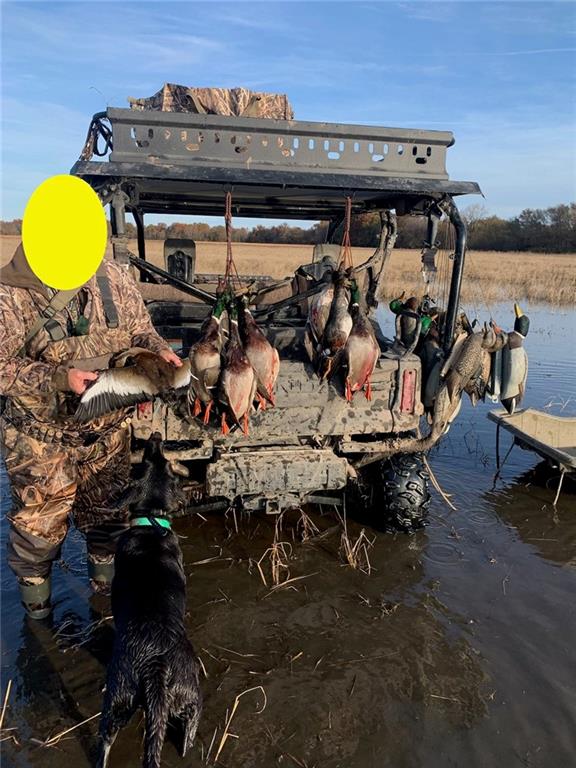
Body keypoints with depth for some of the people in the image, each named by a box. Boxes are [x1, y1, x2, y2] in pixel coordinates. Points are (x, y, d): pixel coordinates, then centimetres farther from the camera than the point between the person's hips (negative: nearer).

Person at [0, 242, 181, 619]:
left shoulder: (115, 277, -6)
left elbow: (140, 330, 6)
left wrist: (159, 349, -16)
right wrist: (59, 377, -28)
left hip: (108, 429, 4)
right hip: (41, 434, -3)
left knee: (109, 509, 20)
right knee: (40, 518, 10)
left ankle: (106, 574, 46)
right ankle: (34, 581, 39)